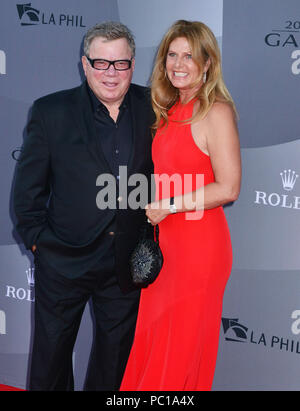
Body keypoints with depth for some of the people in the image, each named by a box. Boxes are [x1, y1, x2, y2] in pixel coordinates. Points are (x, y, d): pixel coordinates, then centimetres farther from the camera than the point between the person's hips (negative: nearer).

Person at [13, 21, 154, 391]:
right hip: (64, 260, -2)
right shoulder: (51, 111, -8)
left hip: (127, 262, 2)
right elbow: (27, 187, -3)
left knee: (116, 352, 19)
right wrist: (37, 239, -6)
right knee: (52, 351, 15)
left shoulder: (152, 107, -1)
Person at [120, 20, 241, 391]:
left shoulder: (216, 112, -12)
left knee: (182, 345, 6)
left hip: (198, 243, -7)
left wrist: (169, 206, -15)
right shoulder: (171, 110, 11)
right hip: (164, 239, 7)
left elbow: (228, 188, -18)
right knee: (152, 339, 14)